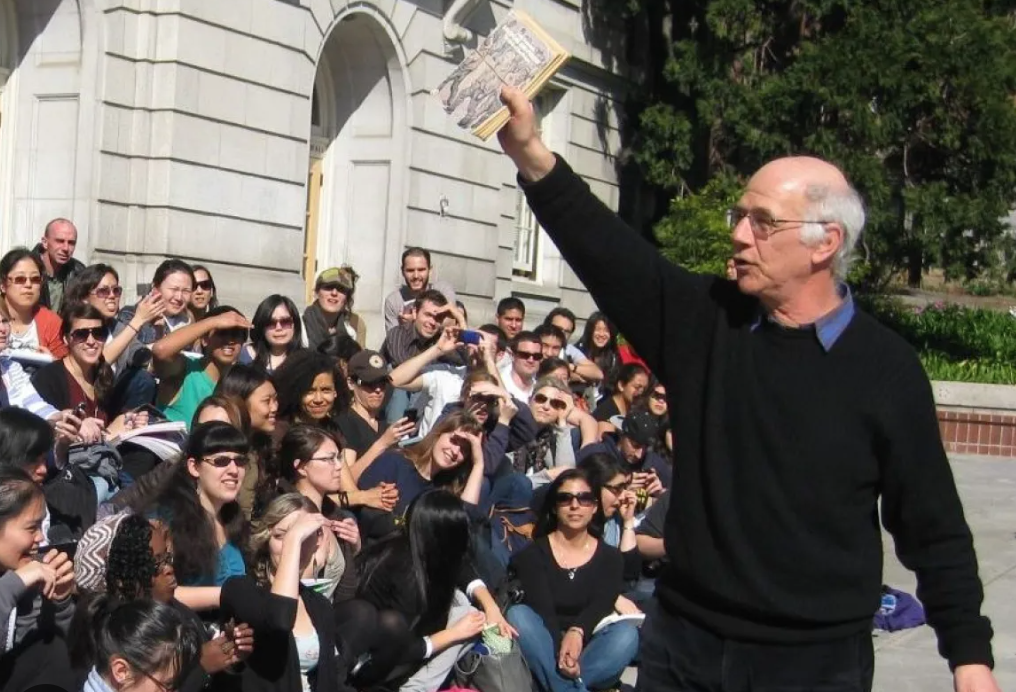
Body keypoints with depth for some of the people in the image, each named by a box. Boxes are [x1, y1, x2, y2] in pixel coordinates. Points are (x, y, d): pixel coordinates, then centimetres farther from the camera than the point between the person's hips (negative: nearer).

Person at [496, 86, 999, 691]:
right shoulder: (703, 320, 1)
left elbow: (933, 528, -2)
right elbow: (608, 252, -10)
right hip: (683, 642, 3)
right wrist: (533, 157, -23)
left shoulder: (885, 368, -6)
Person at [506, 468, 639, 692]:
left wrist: (577, 633, -35)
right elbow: (542, 609, -14)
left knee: (626, 633, -27)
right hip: (544, 654, -1)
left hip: (590, 653, 1)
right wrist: (560, 649, -35)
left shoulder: (610, 558, 8)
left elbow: (601, 607, -12)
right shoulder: (533, 554, 2)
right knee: (518, 614, -29)